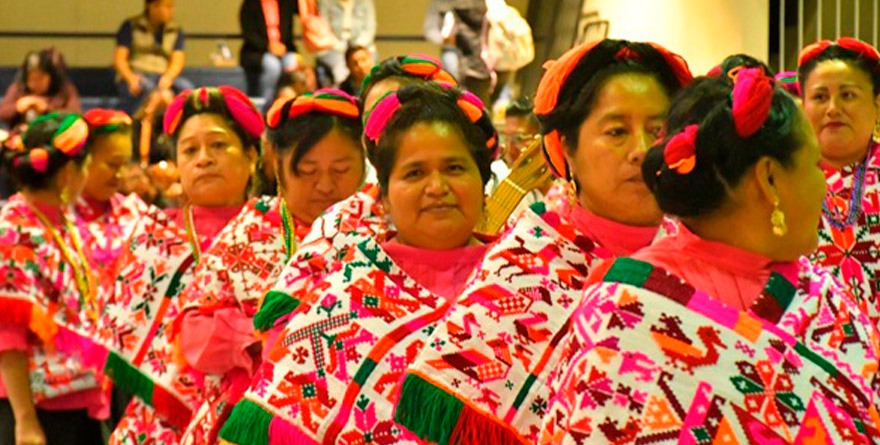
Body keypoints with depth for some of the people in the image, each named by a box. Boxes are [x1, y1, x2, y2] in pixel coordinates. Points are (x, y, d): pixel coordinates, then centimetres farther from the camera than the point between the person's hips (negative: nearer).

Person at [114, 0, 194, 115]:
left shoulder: (176, 30, 14)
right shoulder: (131, 26, 6)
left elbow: (177, 62, 4)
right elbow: (119, 59, 0)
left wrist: (167, 77, -19)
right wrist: (130, 78, -20)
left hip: (163, 77, 3)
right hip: (135, 75, -3)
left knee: (185, 86, -30)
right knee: (147, 87, -39)